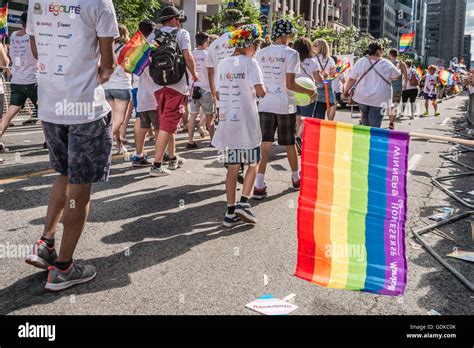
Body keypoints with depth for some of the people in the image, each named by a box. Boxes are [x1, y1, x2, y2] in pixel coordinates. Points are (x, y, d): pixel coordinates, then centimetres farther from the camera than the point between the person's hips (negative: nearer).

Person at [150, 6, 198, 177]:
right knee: (167, 125, -6)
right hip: (177, 85, -6)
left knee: (168, 123, 19)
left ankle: (173, 159, 31)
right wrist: (194, 74, 2)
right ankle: (156, 165, -8)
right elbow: (188, 56, -12)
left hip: (158, 85, 6)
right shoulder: (181, 33, 0)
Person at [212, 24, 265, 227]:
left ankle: (231, 212, 9)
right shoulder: (250, 63, -6)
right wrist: (260, 93, 6)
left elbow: (218, 95, 11)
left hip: (226, 121, 5)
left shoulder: (223, 64, 10)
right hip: (247, 121, -5)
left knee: (233, 167, 8)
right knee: (253, 163, 11)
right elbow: (260, 91, -15)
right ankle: (244, 203, -2)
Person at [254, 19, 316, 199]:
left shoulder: (261, 53, 5)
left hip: (265, 104, 3)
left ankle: (259, 186, -6)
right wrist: (310, 92, -3)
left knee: (264, 144, 1)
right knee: (290, 144, 13)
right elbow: (290, 84, -15)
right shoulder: (291, 54, -10)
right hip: (285, 105, -3)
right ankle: (296, 179, 31)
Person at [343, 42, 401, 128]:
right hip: (379, 100, -2)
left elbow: (351, 79, 0)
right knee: (375, 125, 0)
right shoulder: (387, 64, -4)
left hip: (361, 97, 2)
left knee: (365, 117, 26)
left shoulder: (360, 62, -3)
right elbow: (396, 76, 11)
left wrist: (346, 92, 11)